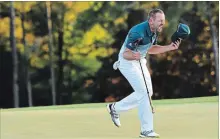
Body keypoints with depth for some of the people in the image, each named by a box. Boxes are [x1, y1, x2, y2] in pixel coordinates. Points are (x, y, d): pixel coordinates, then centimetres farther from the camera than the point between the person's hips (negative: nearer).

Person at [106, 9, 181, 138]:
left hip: (140, 62, 9)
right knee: (144, 93, -15)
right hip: (127, 62, -9)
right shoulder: (138, 32, -31)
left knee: (147, 92, 13)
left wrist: (169, 47, 1)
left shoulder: (154, 31, -4)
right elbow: (125, 54, -29)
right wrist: (133, 56, -51)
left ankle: (115, 108, 27)